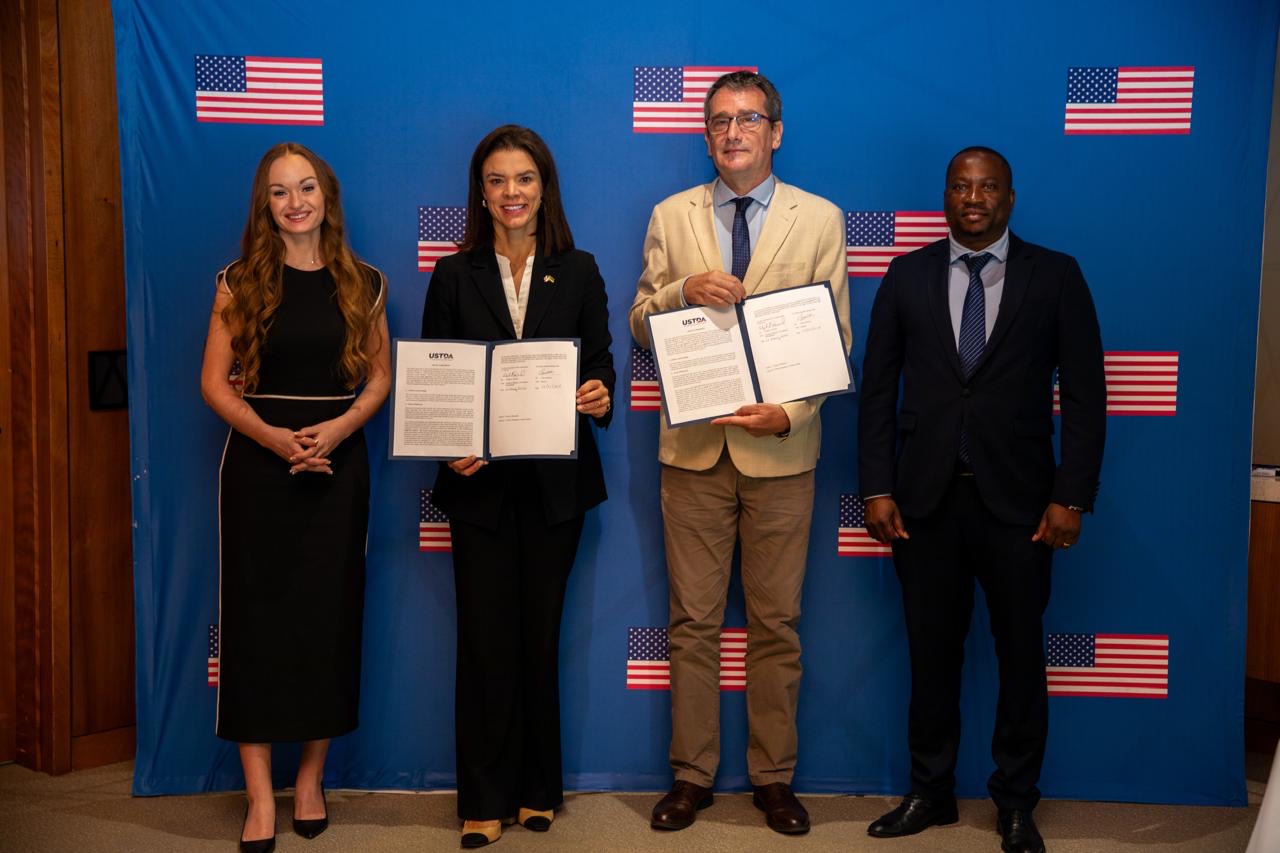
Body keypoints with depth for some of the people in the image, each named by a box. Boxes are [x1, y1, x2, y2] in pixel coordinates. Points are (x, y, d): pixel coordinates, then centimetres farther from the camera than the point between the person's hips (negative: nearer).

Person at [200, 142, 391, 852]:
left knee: (329, 618, 4)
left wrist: (339, 427, -12)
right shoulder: (240, 283, 2)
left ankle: (311, 778, 20)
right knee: (257, 617, 0)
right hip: (258, 464, -1)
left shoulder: (363, 284, 6)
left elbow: (380, 377, 7)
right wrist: (272, 436, -16)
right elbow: (214, 382, -1)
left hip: (338, 465, 1)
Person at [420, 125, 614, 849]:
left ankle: (539, 790, 23)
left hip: (555, 482, 1)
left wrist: (600, 397, -20)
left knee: (541, 635, 9)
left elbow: (600, 363, 3)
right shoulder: (454, 277, 3)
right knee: (486, 639, 2)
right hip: (480, 483, 0)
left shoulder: (579, 273, 5)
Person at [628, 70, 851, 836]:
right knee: (693, 621, 7)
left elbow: (835, 336, 0)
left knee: (776, 622, 7)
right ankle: (692, 775, 19)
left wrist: (791, 412, -15)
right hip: (695, 446, 1)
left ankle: (774, 777, 21)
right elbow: (641, 326, 8)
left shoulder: (821, 220, 2)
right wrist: (683, 290, -13)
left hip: (780, 447, -1)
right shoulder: (671, 217, 7)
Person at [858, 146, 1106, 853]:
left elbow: (1084, 393, -1)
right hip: (924, 500, 1)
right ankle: (930, 793, 24)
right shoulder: (907, 276, 7)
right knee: (932, 653, 10)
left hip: (1017, 502, -1)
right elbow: (877, 389, 6)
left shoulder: (1055, 276, 2)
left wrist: (1071, 498, -8)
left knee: (1020, 655, 8)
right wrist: (877, 489, -2)